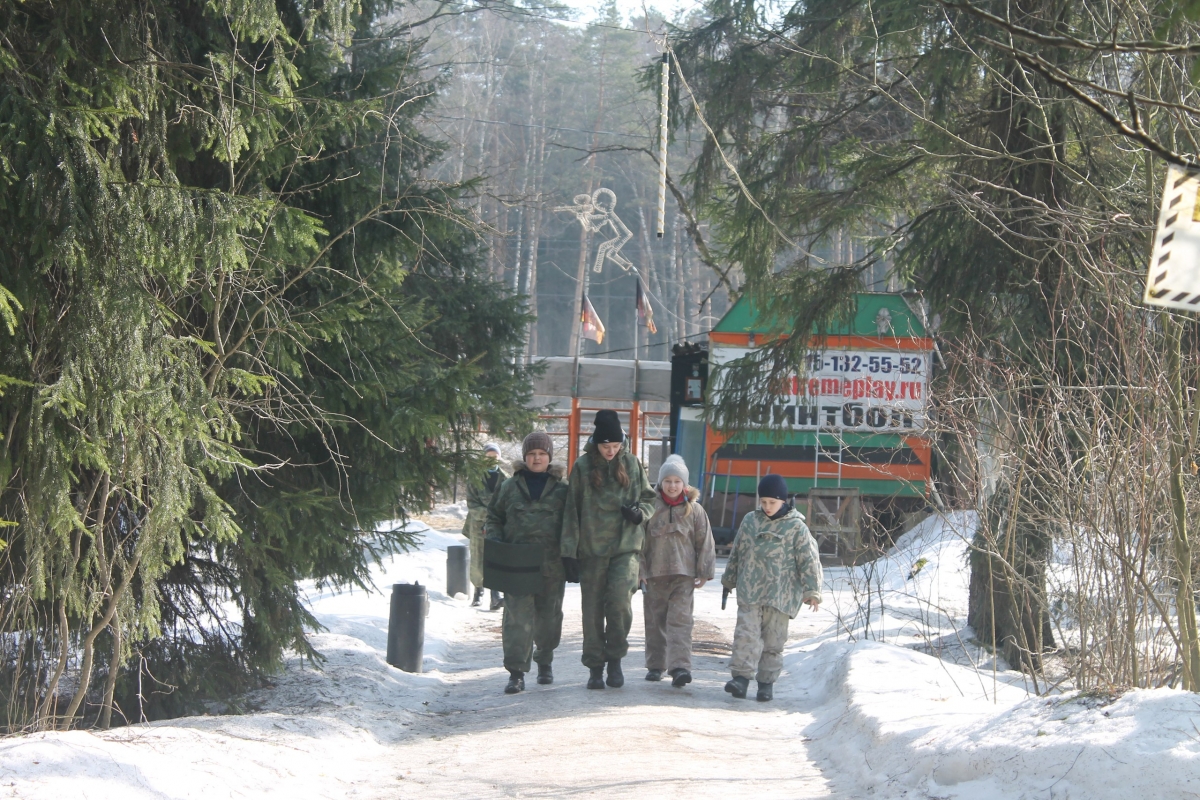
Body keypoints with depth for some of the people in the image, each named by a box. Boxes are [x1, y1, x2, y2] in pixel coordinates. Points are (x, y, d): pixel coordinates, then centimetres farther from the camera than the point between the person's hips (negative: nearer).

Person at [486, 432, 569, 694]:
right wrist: (495, 542, -1)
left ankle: (545, 662, 33)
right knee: (517, 617, -9)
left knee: (548, 616, 11)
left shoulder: (562, 488, 6)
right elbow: (494, 517, 16)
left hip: (552, 565, 1)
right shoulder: (509, 487, 8)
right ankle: (516, 673, -11)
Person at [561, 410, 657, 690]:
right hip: (591, 549, 0)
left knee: (620, 601, -17)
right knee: (593, 610, 3)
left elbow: (649, 498, 17)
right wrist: (569, 551, -4)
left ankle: (615, 657, 2)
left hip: (626, 547, 0)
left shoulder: (632, 464, 5)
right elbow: (571, 510, 1)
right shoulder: (583, 466, 0)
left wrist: (640, 513, -7)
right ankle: (595, 668, 15)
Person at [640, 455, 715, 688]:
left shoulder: (694, 510, 3)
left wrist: (704, 573, 2)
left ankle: (680, 666, -19)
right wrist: (640, 569, 2)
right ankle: (655, 665, 19)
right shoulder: (651, 508, 4)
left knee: (680, 619, -11)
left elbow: (705, 543, 6)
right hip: (655, 573, 2)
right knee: (655, 620, 8)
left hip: (683, 573, -2)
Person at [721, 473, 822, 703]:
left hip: (780, 595, -2)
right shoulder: (750, 521, 8)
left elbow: (809, 561, -3)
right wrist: (729, 579, 24)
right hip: (749, 591, 2)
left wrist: (812, 591, -6)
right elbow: (737, 553, 18)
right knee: (746, 634, -9)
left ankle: (767, 681, 12)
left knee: (773, 640, 4)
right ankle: (741, 677, -13)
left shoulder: (796, 527, -4)